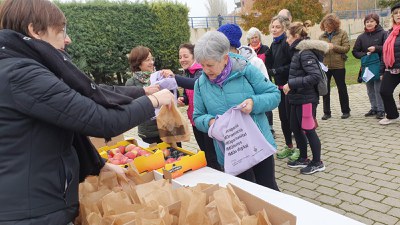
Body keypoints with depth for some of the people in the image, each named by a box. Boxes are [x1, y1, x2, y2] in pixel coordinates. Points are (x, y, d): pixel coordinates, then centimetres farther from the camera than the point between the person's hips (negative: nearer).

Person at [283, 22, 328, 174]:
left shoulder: (306, 53, -18)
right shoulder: (300, 51, 11)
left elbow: (316, 76, -27)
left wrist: (291, 84, -26)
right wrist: (290, 85, 5)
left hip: (306, 99, -9)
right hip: (297, 98, 9)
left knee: (308, 130, 3)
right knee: (295, 128, 16)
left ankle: (317, 163, 20)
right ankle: (303, 158, 32)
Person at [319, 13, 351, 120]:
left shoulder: (342, 34, -1)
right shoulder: (322, 36, 8)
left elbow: (346, 48, -7)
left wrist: (334, 46, -18)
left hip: (338, 66, -3)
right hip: (325, 66, 3)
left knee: (342, 89, 9)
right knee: (325, 90, 7)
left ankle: (345, 111, 22)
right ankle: (326, 112, 18)